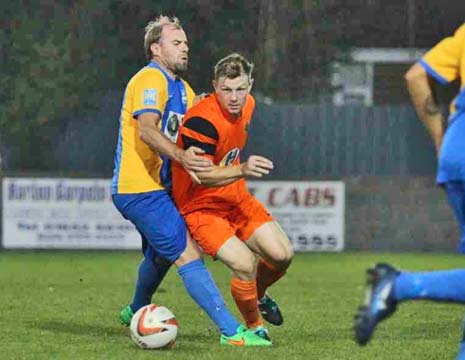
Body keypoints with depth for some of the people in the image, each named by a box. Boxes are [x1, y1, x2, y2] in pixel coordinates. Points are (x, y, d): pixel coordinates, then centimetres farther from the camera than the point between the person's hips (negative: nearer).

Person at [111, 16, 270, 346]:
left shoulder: (182, 89, 17)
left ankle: (136, 312, 54)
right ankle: (231, 332, -21)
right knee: (187, 255, -16)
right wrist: (179, 156, -44)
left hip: (158, 188, 11)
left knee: (160, 254, 29)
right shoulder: (151, 80, -14)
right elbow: (146, 130, -28)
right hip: (141, 190, -11)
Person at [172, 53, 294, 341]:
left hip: (236, 199, 8)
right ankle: (255, 327, 3)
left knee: (283, 255, -1)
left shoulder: (247, 104, -1)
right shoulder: (202, 120, -28)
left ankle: (258, 296, 32)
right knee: (245, 264, -23)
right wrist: (242, 170, -46)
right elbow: (200, 175, -34)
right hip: (200, 206, -8)